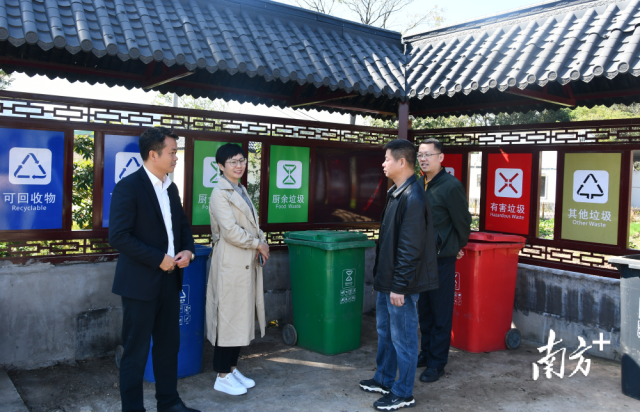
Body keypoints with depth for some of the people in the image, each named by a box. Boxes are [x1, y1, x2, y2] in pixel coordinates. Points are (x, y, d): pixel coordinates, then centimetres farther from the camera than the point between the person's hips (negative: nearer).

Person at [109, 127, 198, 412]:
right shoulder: (128, 187, -13)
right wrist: (158, 259, -18)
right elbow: (118, 236, -19)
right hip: (140, 282, -7)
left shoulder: (171, 188, 10)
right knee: (136, 352, 4)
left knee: (169, 346, 17)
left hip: (170, 279, 8)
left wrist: (188, 250, 0)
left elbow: (182, 225, 19)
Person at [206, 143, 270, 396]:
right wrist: (257, 244, -9)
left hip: (247, 264, 9)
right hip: (230, 265, -9)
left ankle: (232, 368, 27)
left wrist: (261, 242, 0)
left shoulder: (241, 191, 15)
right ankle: (222, 377, 12)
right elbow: (231, 231, -20)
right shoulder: (220, 194, -12)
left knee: (242, 318, 14)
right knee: (228, 318, -1)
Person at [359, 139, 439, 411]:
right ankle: (384, 380, 38)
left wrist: (399, 285, -21)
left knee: (403, 337, 5)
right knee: (385, 331, 22)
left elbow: (411, 249, -24)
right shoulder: (396, 193, 9)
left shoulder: (413, 198, -22)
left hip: (400, 284, -10)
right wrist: (383, 277, 18)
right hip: (387, 279, 10)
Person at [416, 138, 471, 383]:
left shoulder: (451, 186, -13)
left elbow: (462, 220, -4)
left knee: (440, 312, 3)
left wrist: (459, 246, 8)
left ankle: (437, 363, 14)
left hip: (441, 258, -7)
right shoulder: (418, 185, 7)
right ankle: (426, 353, 31)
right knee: (424, 309, 17)